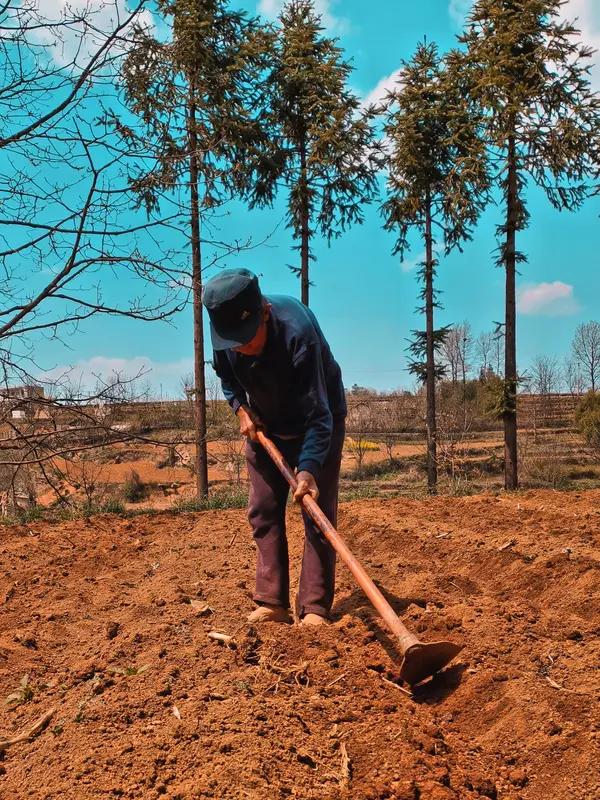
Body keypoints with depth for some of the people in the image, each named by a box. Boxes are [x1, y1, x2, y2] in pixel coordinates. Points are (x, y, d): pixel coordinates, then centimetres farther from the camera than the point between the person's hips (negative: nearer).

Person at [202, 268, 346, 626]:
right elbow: (226, 375, 3)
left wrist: (308, 469, -46)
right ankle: (272, 603, 7)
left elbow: (318, 415, -37)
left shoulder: (297, 330, -38)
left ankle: (314, 608, -4)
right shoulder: (224, 330, -21)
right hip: (265, 424, 5)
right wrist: (241, 408, -12)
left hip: (318, 422, -5)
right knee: (263, 511, 1)